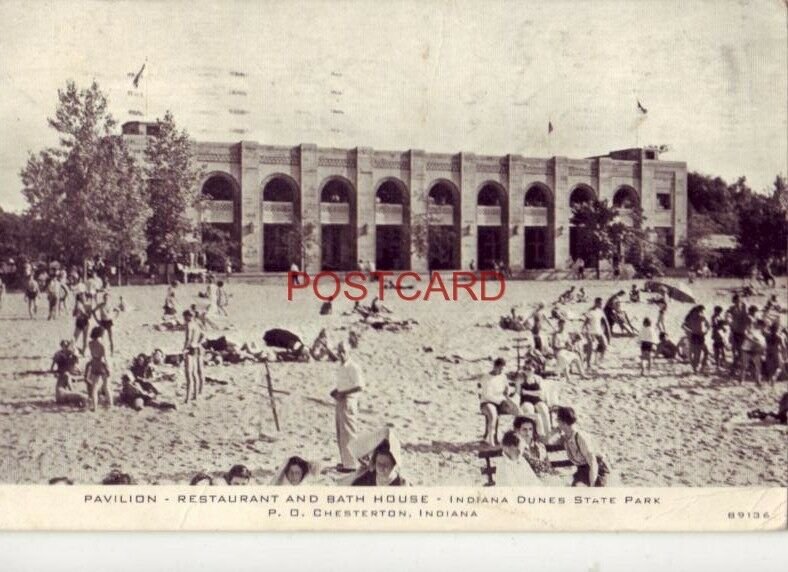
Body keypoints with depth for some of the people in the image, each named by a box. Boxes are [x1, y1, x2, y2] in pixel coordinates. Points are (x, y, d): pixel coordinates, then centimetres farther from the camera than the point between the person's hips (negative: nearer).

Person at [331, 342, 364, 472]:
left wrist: (343, 393, -19)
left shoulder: (353, 367, -14)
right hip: (339, 402, 9)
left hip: (348, 402, -9)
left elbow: (360, 387, -20)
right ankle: (345, 461, 23)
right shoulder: (341, 367, 13)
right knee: (340, 434, 14)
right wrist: (336, 391, 6)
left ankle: (350, 464, -1)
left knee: (347, 434, -6)